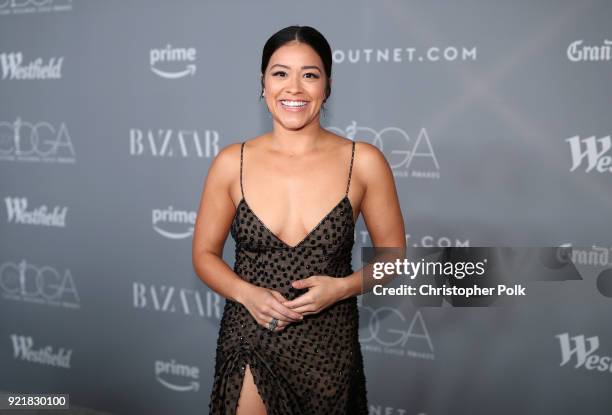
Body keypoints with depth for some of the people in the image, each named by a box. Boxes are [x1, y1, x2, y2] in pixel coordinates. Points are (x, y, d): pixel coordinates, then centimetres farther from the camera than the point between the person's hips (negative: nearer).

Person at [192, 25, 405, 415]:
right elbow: (205, 254, 3)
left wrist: (341, 287, -17)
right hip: (250, 339, 0)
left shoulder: (363, 162, -9)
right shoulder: (232, 162, -6)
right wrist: (247, 294, -14)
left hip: (329, 346, 0)